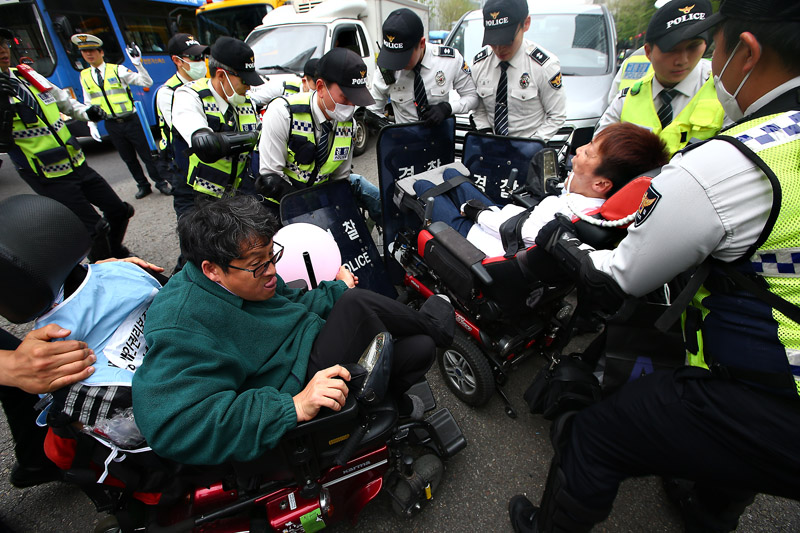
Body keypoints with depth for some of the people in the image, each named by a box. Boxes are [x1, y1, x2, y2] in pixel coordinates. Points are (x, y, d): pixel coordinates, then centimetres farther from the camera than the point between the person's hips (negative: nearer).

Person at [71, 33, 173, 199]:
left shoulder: (117, 70, -3)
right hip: (112, 125, 4)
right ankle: (143, 185, 22)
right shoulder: (84, 76, 9)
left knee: (145, 154, 0)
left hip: (131, 121, -4)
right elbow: (88, 103, 13)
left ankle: (160, 183, 13)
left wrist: (138, 64, -22)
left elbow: (147, 82, -9)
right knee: (128, 158, 10)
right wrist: (92, 125, 6)